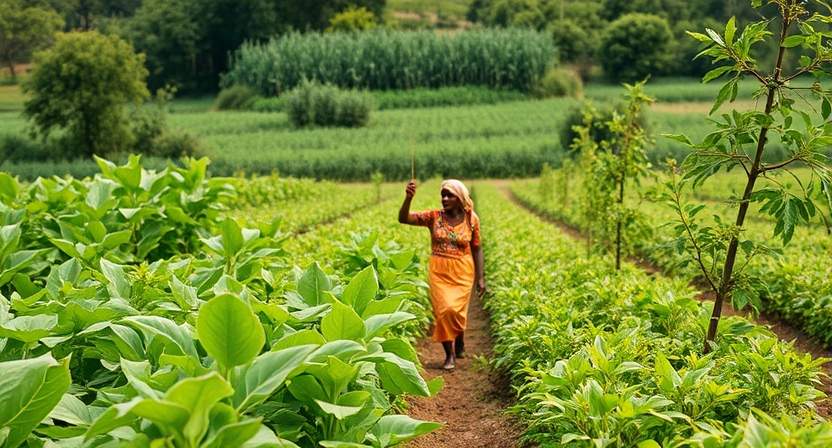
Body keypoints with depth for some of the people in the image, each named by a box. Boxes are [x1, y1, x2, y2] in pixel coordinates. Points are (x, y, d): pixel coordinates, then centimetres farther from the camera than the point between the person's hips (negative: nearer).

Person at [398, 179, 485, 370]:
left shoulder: (471, 219, -2)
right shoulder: (434, 217, -3)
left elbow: (476, 249, 4)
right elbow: (403, 218, -11)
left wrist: (480, 278, 3)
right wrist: (408, 198, -29)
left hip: (462, 271, -1)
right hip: (439, 271, 1)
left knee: (457, 310, -3)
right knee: (443, 310, -8)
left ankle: (459, 342, 31)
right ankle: (450, 354, 9)